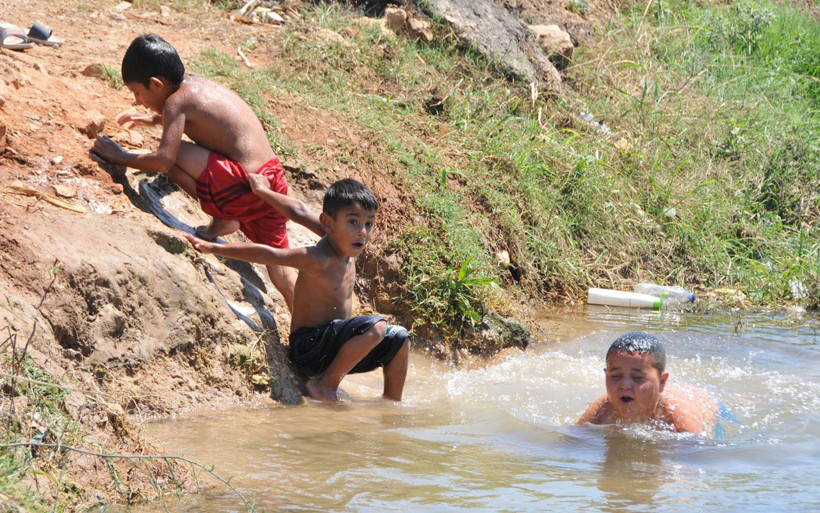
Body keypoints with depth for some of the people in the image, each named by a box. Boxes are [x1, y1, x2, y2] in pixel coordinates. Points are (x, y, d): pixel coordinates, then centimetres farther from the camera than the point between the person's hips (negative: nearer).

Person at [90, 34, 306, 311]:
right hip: (274, 176, 10)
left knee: (175, 154, -9)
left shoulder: (176, 101, -8)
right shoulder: (197, 84, 18)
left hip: (245, 187, -10)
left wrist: (120, 156, -7)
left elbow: (163, 160, -19)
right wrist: (154, 118, 46)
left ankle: (223, 221, 0)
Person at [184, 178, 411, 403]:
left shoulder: (343, 243, 2)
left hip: (334, 347, 9)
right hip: (308, 347, -9)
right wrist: (213, 248, -23)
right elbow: (265, 254, -23)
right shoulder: (319, 260, -23)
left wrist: (261, 190, 19)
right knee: (376, 327, -27)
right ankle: (326, 384, -16)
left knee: (399, 339, 12)